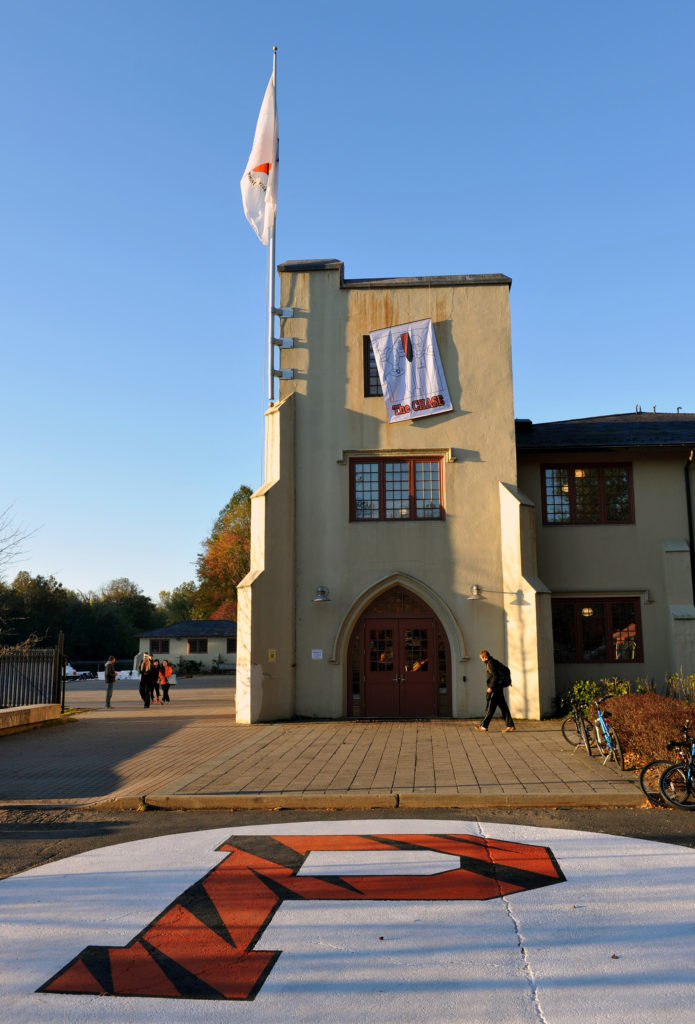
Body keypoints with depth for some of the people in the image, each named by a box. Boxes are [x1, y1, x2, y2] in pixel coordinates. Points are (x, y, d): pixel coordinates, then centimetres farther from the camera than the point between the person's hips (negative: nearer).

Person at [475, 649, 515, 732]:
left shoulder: (490, 664, -14)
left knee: (490, 707, -5)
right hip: (499, 688, 10)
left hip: (495, 689, -10)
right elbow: (506, 670, 23)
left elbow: (495, 676, -22)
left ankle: (484, 726, -1)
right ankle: (510, 725, 6)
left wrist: (491, 687, -19)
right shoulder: (494, 662, 15)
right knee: (503, 706, 8)